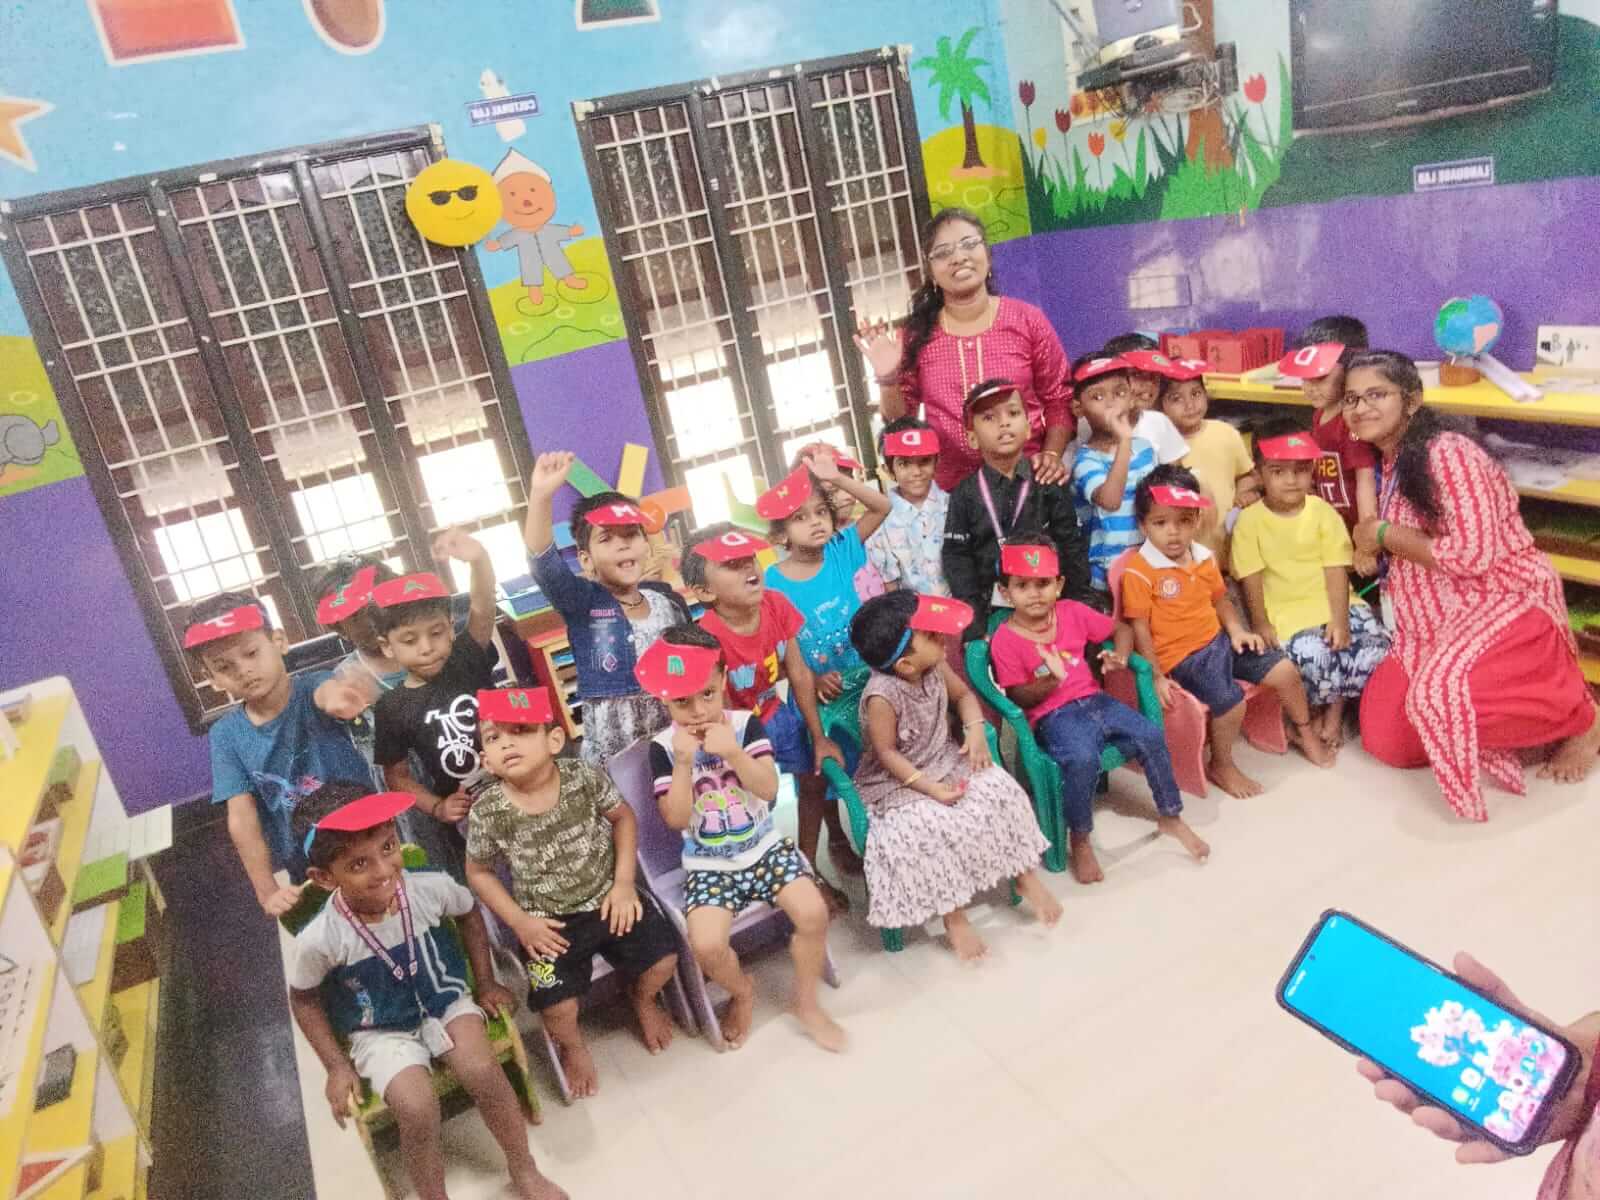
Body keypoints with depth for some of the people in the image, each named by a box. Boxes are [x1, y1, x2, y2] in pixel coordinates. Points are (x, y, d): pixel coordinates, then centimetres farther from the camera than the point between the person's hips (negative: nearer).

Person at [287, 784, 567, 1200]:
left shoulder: (431, 888, -23)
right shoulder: (319, 940, -27)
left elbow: (469, 914, 2)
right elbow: (303, 998, -4)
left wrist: (486, 983, 3)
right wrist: (338, 1066, -4)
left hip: (445, 1001, 1)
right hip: (381, 1031, -1)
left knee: (482, 1071, -22)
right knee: (417, 1111, -24)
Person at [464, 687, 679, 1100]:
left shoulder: (584, 778, -15)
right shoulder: (487, 812, -17)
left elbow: (623, 817, 2)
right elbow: (478, 872, -1)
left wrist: (624, 882, -5)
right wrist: (519, 922, -9)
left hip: (607, 899, 2)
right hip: (548, 923, -1)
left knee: (663, 959, -8)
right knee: (557, 1008, -16)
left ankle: (643, 999, 31)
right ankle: (571, 1044, 24)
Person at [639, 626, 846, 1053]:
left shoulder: (745, 724, -6)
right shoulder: (663, 747, -8)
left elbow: (768, 789, -13)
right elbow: (675, 818, -13)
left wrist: (732, 752, -28)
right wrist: (684, 762, -24)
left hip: (764, 847, 1)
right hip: (708, 865, -1)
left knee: (813, 912, -20)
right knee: (706, 946, -24)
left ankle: (806, 1002, 9)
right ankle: (742, 991, 14)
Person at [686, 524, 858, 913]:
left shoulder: (776, 605, -18)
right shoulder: (709, 637, -35)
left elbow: (799, 673, -7)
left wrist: (819, 737, -1)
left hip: (777, 715, 7)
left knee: (815, 780, 17)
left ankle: (808, 865, 40)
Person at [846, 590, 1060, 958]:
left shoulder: (934, 666, -10)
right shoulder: (881, 696, -30)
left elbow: (963, 694, 9)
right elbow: (887, 754, -22)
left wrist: (976, 730, -9)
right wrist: (933, 788, -25)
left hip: (945, 760, 6)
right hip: (897, 783, -6)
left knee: (998, 790, -11)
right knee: (930, 830, -30)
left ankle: (1025, 876, 10)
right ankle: (953, 915, -8)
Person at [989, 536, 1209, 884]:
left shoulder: (1073, 612, 3)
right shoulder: (1005, 639, -9)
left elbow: (1121, 629, 15)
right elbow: (1018, 699, -8)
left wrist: (1119, 657, -7)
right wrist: (1051, 681, -27)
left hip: (1094, 700, 5)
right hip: (1052, 716, -5)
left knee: (1151, 735, -15)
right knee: (1083, 759, -34)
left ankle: (1170, 816, 9)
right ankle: (1080, 840, -9)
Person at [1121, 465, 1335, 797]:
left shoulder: (1203, 558, 6)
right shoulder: (1138, 571, -17)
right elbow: (1140, 629, -16)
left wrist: (1236, 630, 2)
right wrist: (1156, 676, -20)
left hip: (1218, 641, 7)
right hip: (1181, 656, -7)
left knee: (1285, 671, 4)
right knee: (1230, 701, -27)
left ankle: (1305, 732, 33)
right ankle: (1221, 766, 1)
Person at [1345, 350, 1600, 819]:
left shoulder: (1447, 453, -19)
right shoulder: (1385, 461, 7)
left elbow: (1473, 554, -26)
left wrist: (1387, 536, -18)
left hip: (1507, 600, -8)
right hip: (1435, 619, 8)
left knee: (1442, 688, -35)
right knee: (1385, 737, -1)